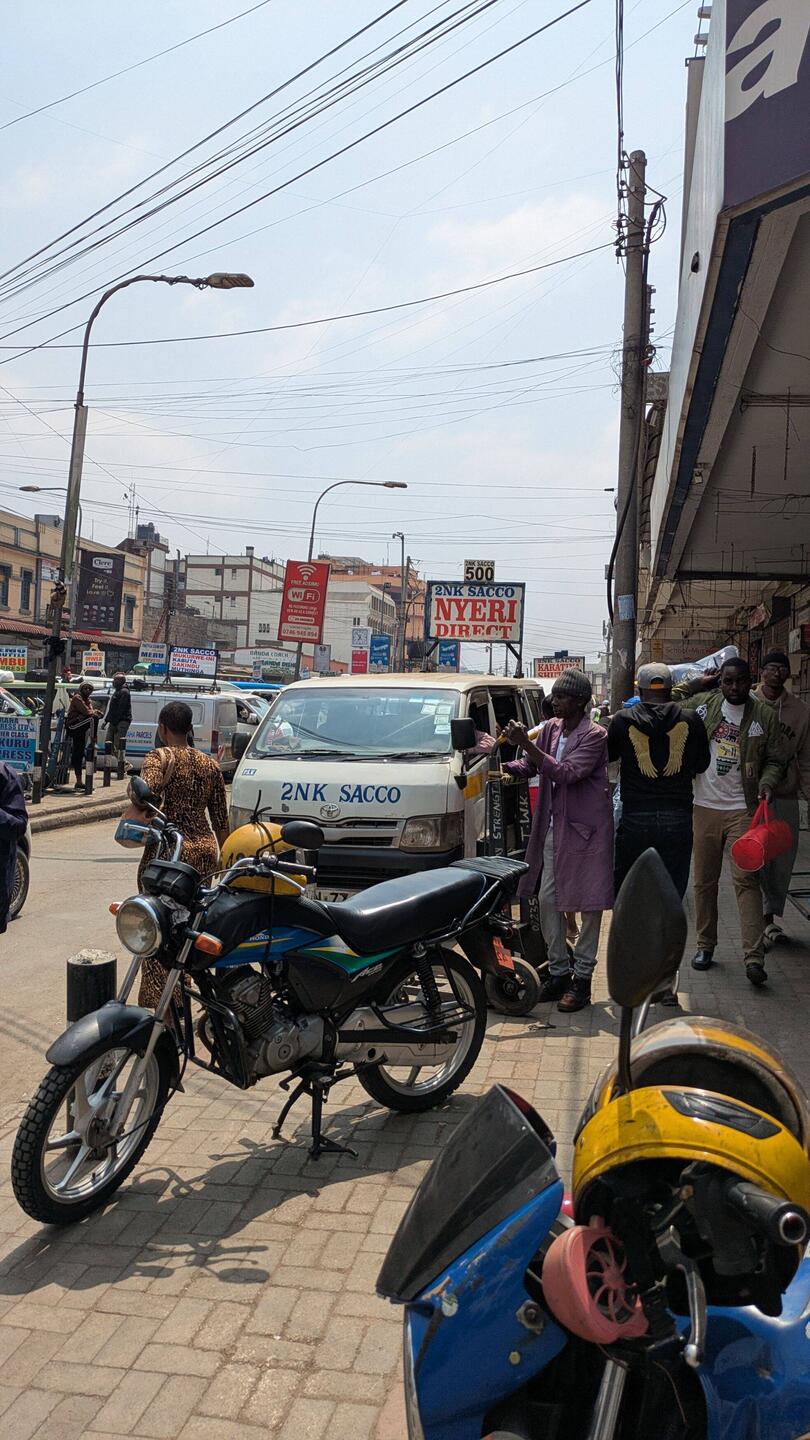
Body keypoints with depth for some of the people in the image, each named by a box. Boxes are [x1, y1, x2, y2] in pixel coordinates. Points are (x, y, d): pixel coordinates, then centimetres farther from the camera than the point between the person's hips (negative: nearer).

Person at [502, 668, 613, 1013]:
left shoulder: (594, 735, -12)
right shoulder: (551, 728, 9)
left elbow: (568, 773, -23)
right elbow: (529, 765, 13)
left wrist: (526, 744, -27)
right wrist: (503, 765, -7)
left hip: (585, 828, -7)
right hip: (552, 827, 7)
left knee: (589, 903, 1)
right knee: (548, 898, 8)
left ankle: (582, 978, 10)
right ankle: (558, 972, 20)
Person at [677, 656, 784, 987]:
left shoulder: (765, 715, 1)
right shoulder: (702, 704, 4)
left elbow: (775, 760, 6)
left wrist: (767, 783, -14)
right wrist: (695, 684, 5)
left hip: (743, 809, -2)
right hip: (705, 807, 2)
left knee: (746, 880, -10)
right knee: (704, 881, 9)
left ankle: (754, 957, -11)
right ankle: (705, 945, 23)